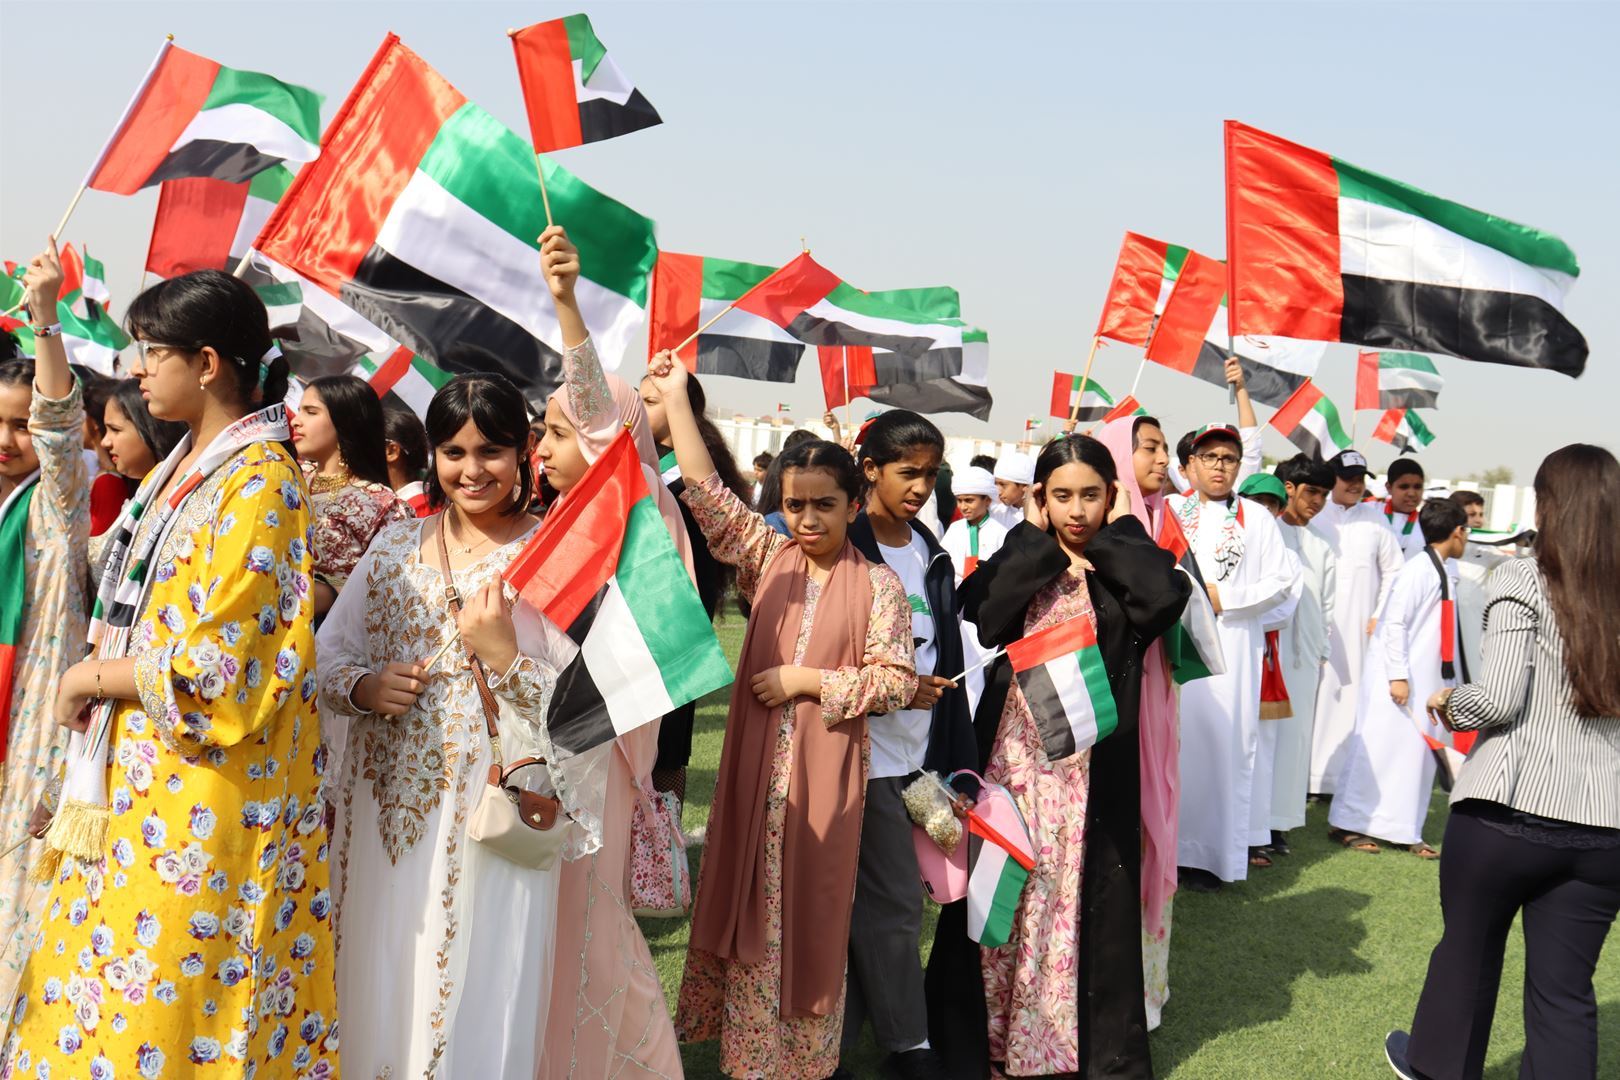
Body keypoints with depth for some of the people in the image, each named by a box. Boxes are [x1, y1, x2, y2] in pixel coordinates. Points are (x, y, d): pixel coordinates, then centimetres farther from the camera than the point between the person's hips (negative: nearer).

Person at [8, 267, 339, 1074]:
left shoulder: (257, 483, -15)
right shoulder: (182, 468, 13)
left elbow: (212, 673, -19)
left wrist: (89, 679, -8)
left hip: (201, 799, -9)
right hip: (136, 780, 9)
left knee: (162, 1014, 0)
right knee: (102, 1001, 14)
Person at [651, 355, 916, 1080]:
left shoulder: (878, 585, -3)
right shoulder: (768, 560, 4)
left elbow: (897, 682, -7)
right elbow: (705, 491, -2)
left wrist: (808, 680, -12)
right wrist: (675, 397, -6)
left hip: (824, 776, -2)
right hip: (756, 770, 3)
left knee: (812, 915, 7)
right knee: (750, 908, 9)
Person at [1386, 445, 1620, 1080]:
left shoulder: (1524, 580, -10)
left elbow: (1497, 699, -16)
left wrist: (1447, 706, 3)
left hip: (1511, 812, -3)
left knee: (1467, 951, 20)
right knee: (1566, 990, 10)